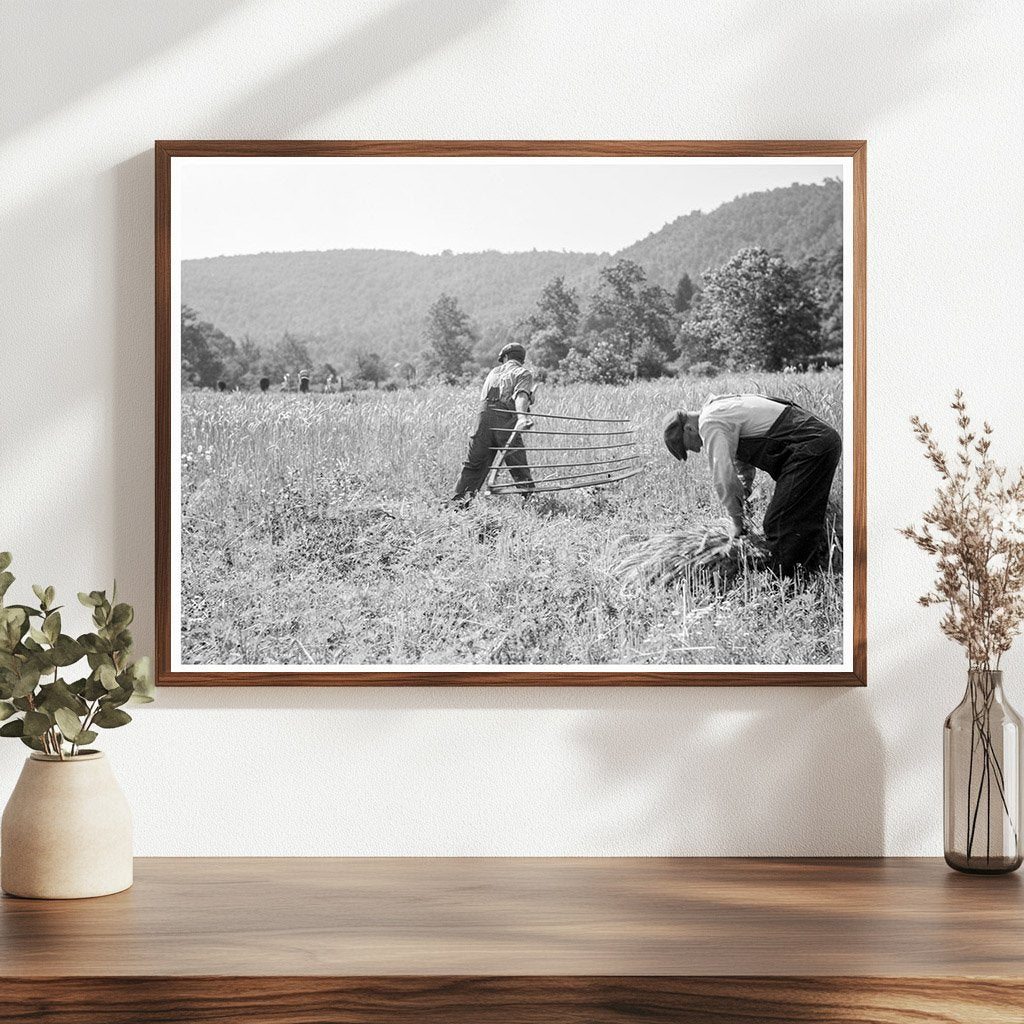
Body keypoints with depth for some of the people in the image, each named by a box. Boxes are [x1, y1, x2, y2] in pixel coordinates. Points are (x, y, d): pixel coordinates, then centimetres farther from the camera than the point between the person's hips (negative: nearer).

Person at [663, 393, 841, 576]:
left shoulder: (710, 423, -9)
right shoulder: (720, 409, 23)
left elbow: (723, 476, -12)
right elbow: (743, 464, 35)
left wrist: (736, 520, -1)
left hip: (809, 446, -10)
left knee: (778, 524, -9)